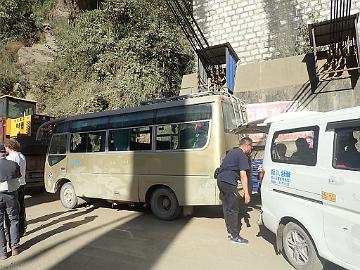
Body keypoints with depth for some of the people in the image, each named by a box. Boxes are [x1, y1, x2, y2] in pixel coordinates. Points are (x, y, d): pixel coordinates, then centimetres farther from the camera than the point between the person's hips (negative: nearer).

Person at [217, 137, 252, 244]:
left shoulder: (232, 152, 20)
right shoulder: (242, 156, -8)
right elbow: (243, 175, -14)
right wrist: (246, 193, -14)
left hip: (220, 180, 9)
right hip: (229, 183, -9)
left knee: (227, 207, 17)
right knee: (233, 209, 0)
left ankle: (230, 231, 28)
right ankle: (234, 236, 8)